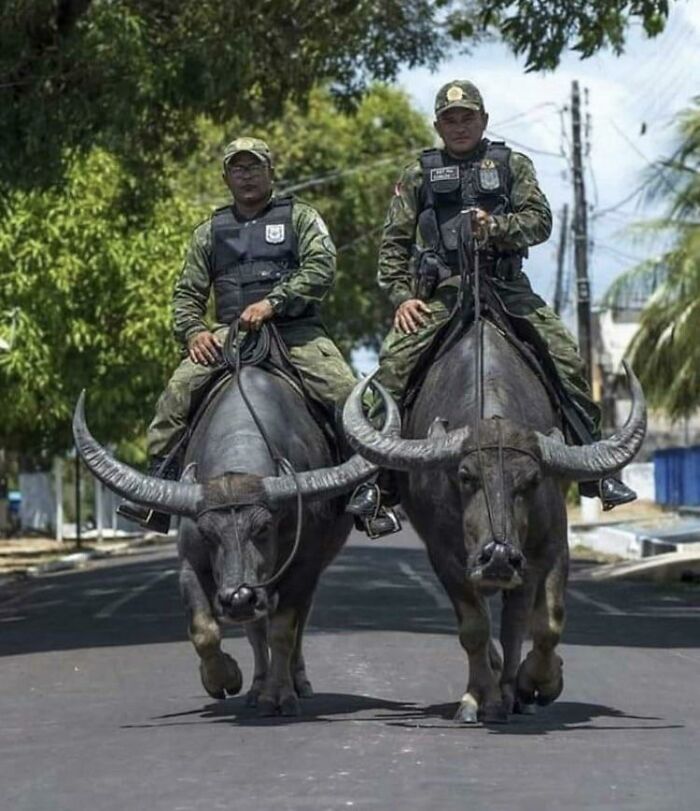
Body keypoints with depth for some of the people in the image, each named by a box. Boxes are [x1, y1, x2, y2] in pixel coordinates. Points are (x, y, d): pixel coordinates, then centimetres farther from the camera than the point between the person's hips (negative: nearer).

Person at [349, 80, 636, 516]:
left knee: (567, 359, -14)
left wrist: (496, 227, -17)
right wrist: (402, 295, -4)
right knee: (394, 362, -22)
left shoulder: (512, 165, 14)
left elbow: (540, 220, 2)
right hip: (439, 294, 0)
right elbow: (395, 243, 11)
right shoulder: (418, 175, 14)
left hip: (506, 288, 1)